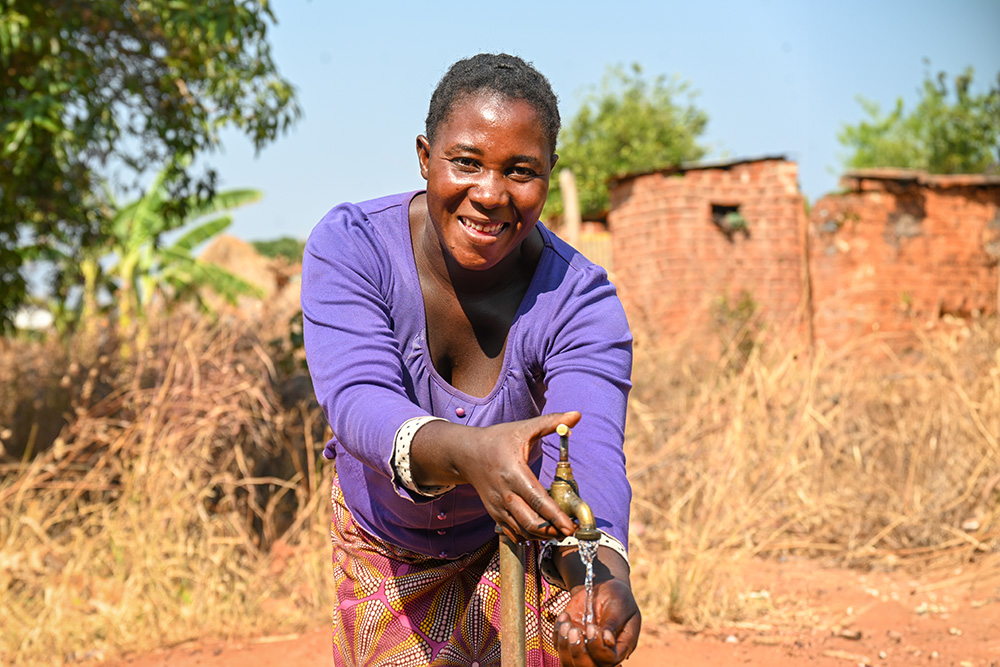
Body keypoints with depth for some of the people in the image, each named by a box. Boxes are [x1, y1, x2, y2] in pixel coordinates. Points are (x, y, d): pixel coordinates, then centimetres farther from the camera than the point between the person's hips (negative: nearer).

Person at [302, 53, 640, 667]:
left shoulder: (581, 300, -26)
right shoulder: (349, 245, -25)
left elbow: (587, 456, -40)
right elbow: (358, 401, -39)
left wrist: (605, 574, -63)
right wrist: (466, 451, -61)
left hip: (515, 543, -1)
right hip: (382, 541, 1)